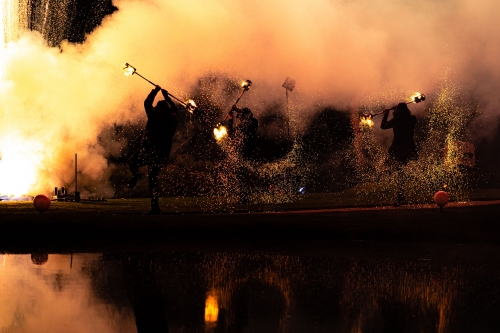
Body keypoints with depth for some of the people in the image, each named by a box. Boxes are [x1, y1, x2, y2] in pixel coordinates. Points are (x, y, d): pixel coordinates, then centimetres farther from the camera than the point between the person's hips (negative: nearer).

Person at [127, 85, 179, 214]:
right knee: (153, 179, 11)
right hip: (163, 154, 5)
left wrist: (155, 91, 23)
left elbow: (147, 103, 11)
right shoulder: (173, 118, 7)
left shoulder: (155, 115, -4)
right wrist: (167, 97, 37)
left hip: (149, 150, -4)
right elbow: (174, 110, 30)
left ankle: (136, 174, -16)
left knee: (132, 161, 19)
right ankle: (155, 206, 3)